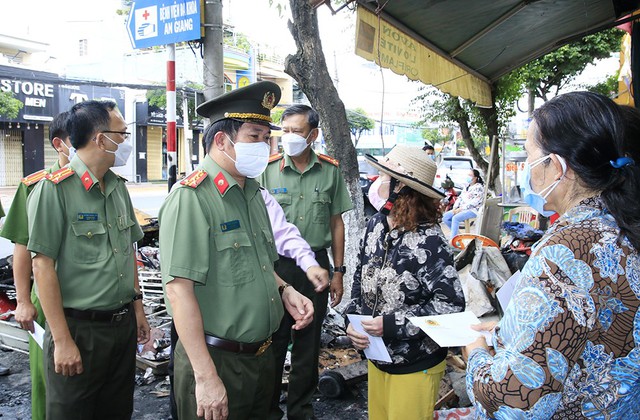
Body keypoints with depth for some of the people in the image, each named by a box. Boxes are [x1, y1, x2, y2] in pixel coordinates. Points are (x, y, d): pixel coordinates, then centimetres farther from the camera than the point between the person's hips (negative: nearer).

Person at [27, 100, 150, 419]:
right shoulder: (53, 190, -14)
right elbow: (43, 264, -16)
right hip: (79, 329, -6)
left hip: (123, 324, 6)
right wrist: (62, 340, -15)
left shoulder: (119, 187, 7)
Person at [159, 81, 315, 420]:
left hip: (261, 355, 8)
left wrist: (284, 290, 0)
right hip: (216, 361, -8)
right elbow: (179, 290, -22)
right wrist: (206, 377, -22)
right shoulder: (190, 198, -18)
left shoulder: (253, 194, 8)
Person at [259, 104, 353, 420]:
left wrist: (338, 271, 5)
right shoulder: (268, 169, -2)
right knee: (273, 340, 8)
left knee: (308, 343, 13)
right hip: (275, 264, -1)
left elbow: (336, 223, 7)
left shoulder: (330, 171, 2)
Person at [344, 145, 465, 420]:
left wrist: (392, 324, -24)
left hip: (415, 367, -6)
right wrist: (352, 321, -6)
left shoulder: (429, 240, -22)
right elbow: (360, 279, 9)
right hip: (377, 357, 6)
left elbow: (451, 304, -23)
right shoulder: (376, 225, -2)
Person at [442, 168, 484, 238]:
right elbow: (460, 197, 16)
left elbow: (474, 202, -18)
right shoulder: (467, 186, 18)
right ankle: (455, 233, 5)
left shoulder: (479, 187, -9)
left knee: (455, 218, -33)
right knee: (445, 216, -8)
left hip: (473, 210, -9)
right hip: (461, 209, 9)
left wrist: (460, 209, -20)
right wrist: (455, 208, -1)